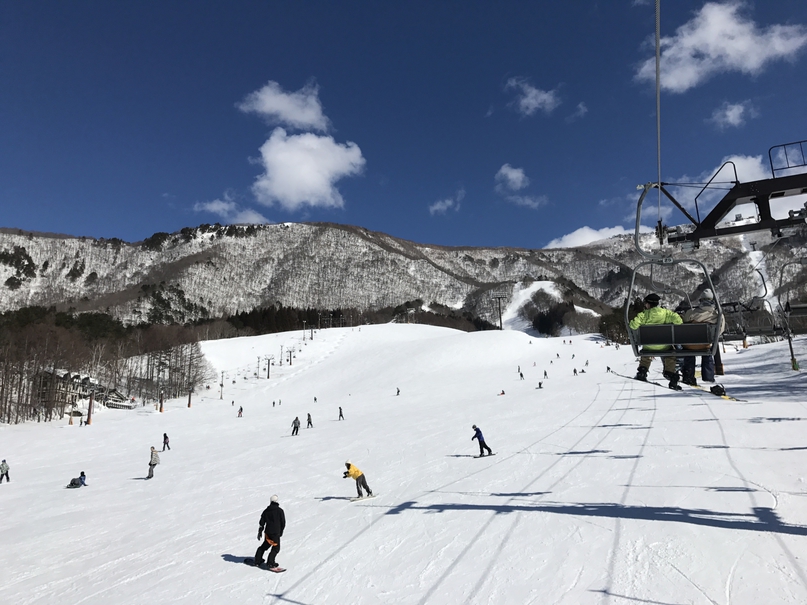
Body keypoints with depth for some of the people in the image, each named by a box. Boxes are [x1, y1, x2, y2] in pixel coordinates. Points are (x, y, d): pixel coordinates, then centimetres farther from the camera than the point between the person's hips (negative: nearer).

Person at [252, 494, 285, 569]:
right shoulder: (280, 511, -4)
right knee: (276, 548, 1)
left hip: (267, 532, 5)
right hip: (276, 533, -5)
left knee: (264, 546, 22)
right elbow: (283, 523, -1)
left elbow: (262, 522, 9)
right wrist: (281, 532, 12)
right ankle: (270, 563, -9)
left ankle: (257, 561, 24)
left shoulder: (266, 511, 6)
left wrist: (260, 532, 17)